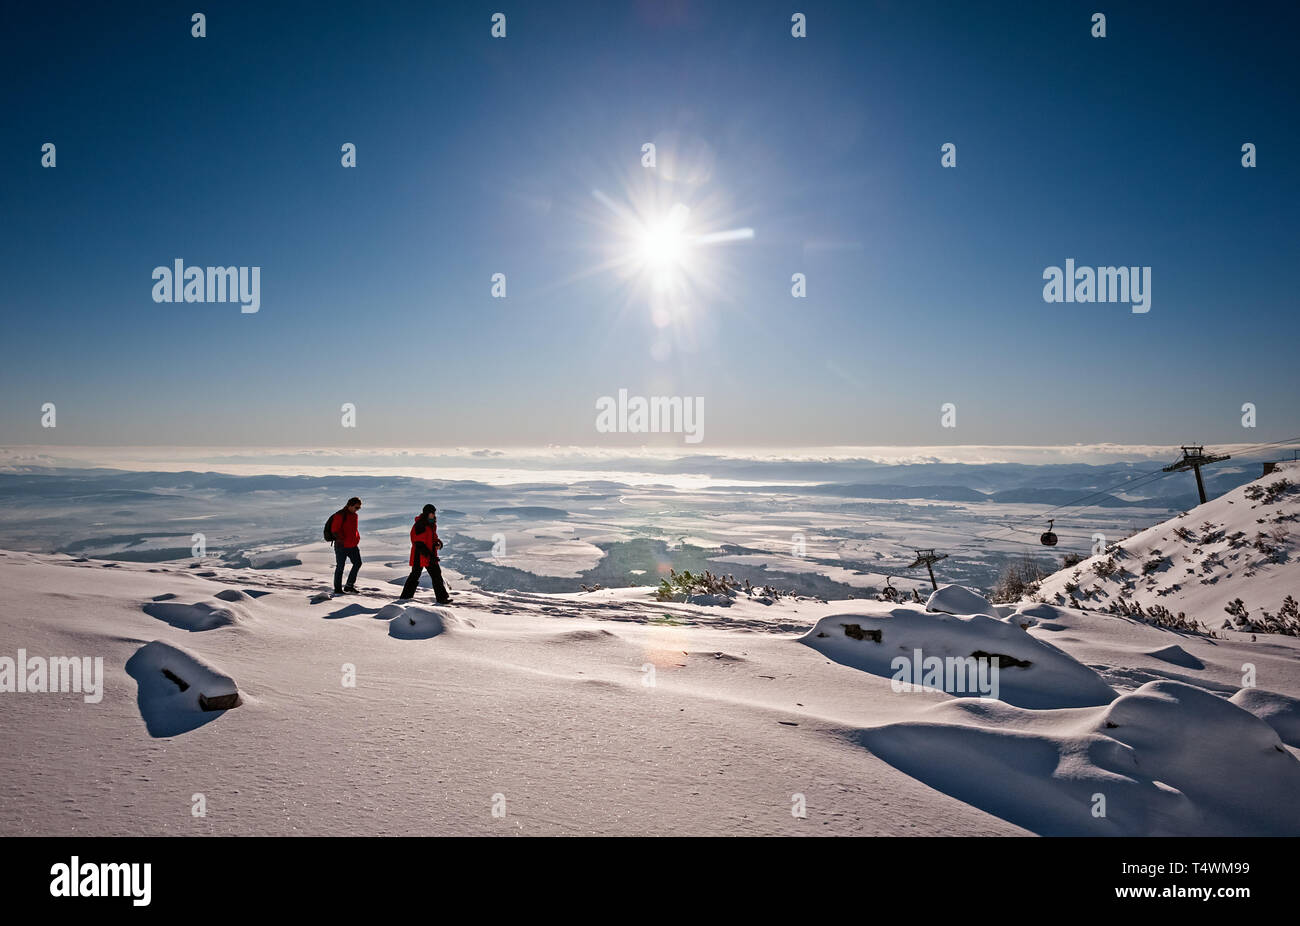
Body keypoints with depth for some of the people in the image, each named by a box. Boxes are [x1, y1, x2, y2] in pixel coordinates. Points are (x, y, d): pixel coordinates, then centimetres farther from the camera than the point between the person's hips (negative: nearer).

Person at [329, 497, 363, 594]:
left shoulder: (354, 515, 11)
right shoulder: (340, 515, -14)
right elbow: (334, 530, -16)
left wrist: (357, 538, 16)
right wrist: (340, 539, -23)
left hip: (353, 545, 8)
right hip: (342, 546, -8)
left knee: (357, 563, 7)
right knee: (340, 567, 0)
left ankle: (349, 586, 16)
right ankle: (337, 589, 11)